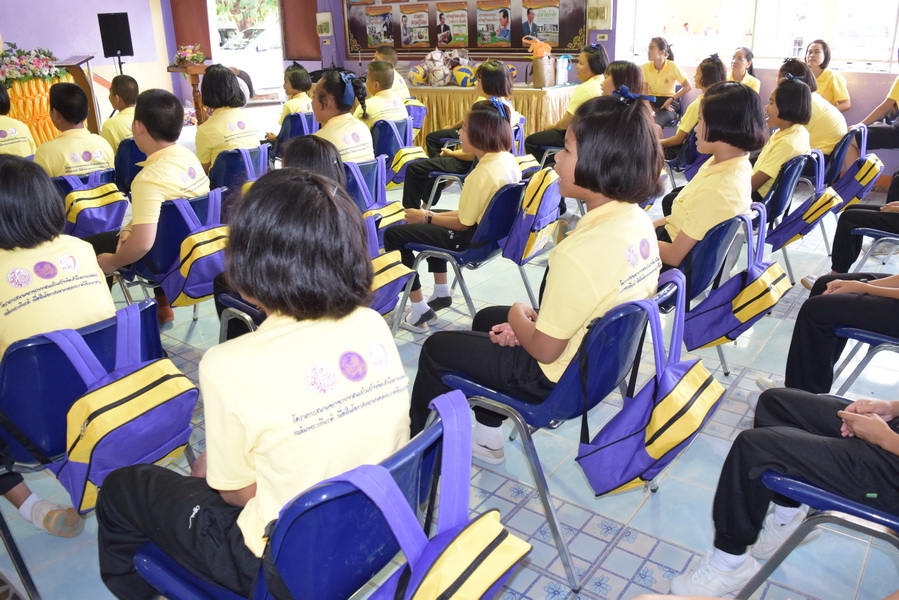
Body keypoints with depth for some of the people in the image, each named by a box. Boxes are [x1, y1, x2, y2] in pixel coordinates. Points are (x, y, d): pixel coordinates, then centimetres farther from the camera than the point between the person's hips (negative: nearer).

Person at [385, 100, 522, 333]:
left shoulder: (483, 173, -28)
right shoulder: (508, 159, 0)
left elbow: (463, 224, -19)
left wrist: (426, 217, -4)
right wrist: (431, 216, 9)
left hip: (474, 241, -10)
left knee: (393, 235, -1)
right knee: (434, 224, 34)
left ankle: (420, 309, 4)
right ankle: (442, 294, 34)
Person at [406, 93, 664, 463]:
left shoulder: (578, 252, -35)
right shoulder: (638, 221, -8)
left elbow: (545, 349, -24)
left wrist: (518, 318, -5)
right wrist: (536, 319, 0)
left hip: (557, 378, -8)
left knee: (436, 349, 11)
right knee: (485, 318, 29)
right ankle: (487, 437, 40)